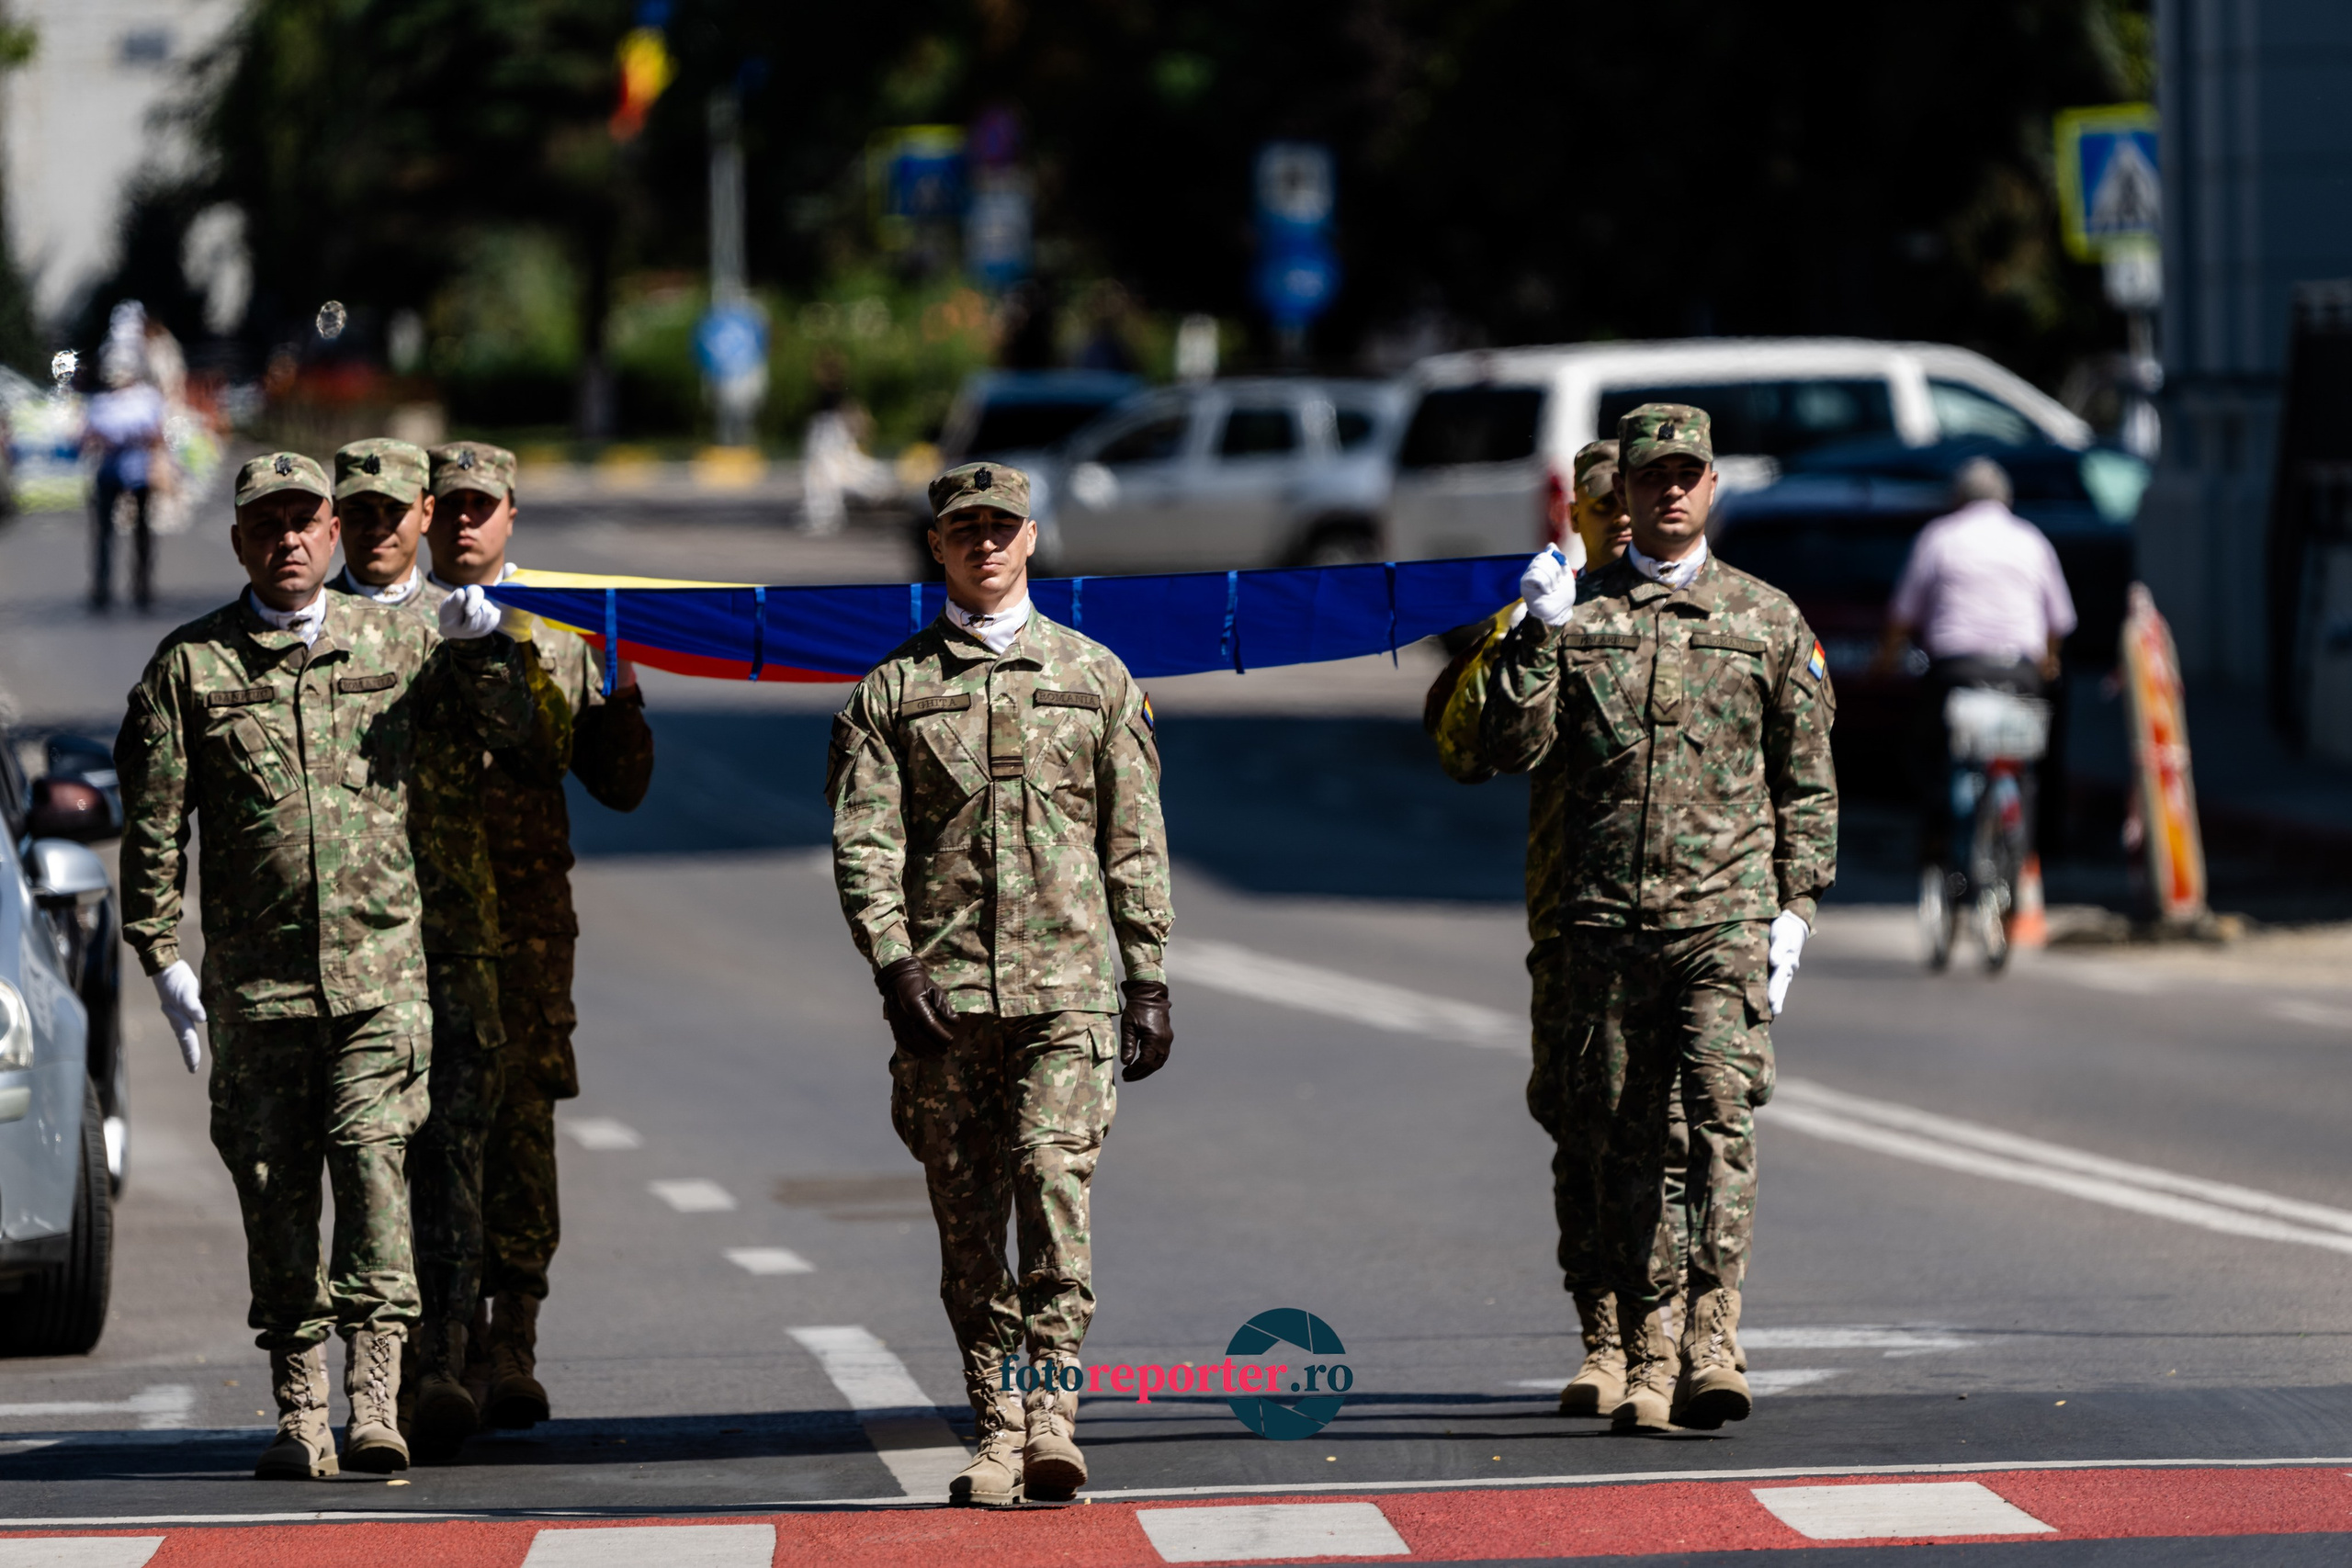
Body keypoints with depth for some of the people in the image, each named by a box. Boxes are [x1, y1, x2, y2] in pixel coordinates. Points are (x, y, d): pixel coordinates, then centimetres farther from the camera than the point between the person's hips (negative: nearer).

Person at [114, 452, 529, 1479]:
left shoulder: (396, 642, 8)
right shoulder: (191, 665, 5)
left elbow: (508, 734, 18)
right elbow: (153, 824, 6)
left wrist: (481, 648, -1)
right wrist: (163, 957, 1)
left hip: (381, 966, -1)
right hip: (255, 976, 1)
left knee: (371, 1155, -15)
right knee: (273, 1183, 3)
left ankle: (374, 1398, -18)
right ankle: (300, 1412, 10)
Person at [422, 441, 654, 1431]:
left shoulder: (559, 635, 13)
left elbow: (620, 784, 13)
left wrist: (623, 693, -3)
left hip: (526, 912, 0)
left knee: (518, 1125, -7)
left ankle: (514, 1342, -7)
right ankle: (461, 1344, 8)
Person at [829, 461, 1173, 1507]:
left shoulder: (1095, 677, 13)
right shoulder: (890, 691, 10)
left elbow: (1135, 846, 13)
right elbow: (863, 842, 2)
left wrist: (1149, 982, 7)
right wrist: (892, 963, -12)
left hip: (1068, 986, -1)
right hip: (943, 993, 1)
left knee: (1055, 1182, -18)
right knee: (968, 1222, 2)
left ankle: (1050, 1411, -19)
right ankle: (998, 1436, 7)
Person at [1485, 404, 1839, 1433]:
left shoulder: (1768, 620, 10)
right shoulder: (1575, 611, 10)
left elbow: (1807, 782, 12)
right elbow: (1514, 748, 1)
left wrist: (1795, 906, 4)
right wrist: (1540, 635, -9)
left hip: (1725, 911, -1)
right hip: (1604, 915, 1)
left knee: (1722, 1112, -16)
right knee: (1621, 1135, 2)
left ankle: (1712, 1343, -21)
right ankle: (1644, 1357, 8)